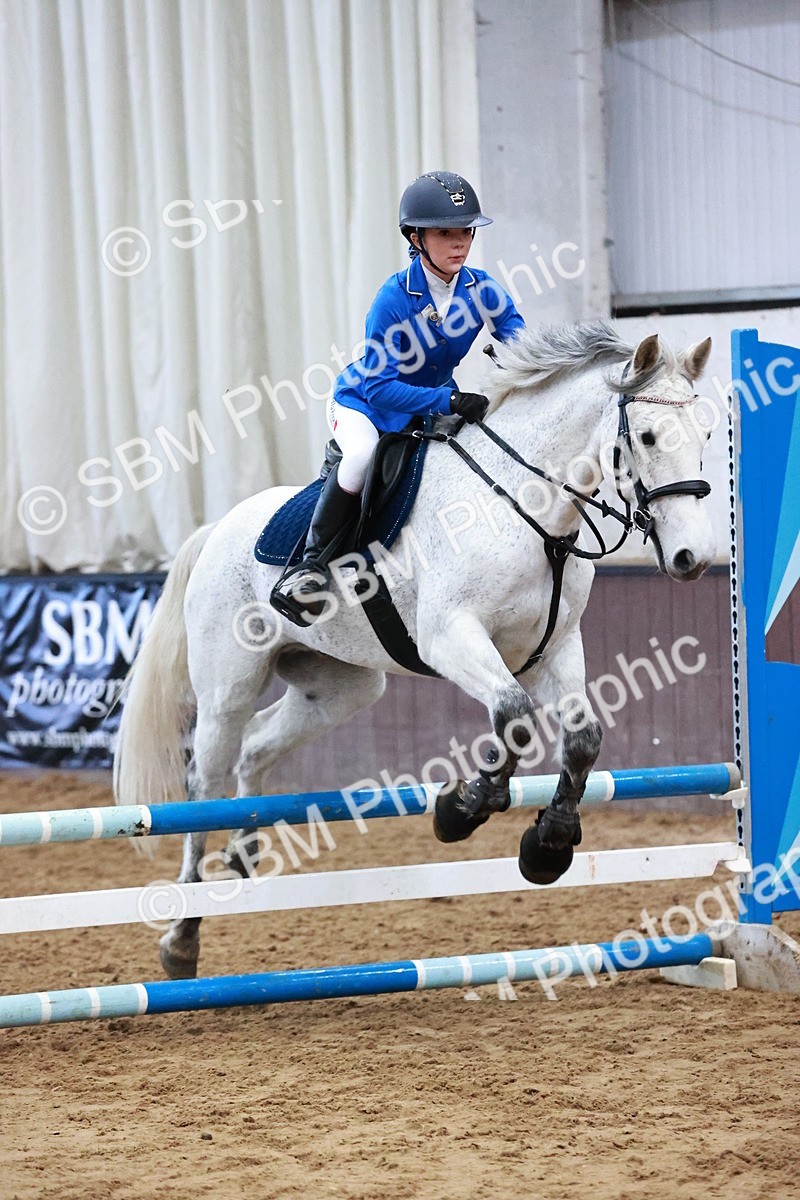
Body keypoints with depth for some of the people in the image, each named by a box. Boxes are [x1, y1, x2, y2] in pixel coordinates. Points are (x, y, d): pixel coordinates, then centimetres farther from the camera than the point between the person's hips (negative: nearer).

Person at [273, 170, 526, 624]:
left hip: (432, 406, 6)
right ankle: (312, 560, -23)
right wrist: (449, 401, -44)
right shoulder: (394, 299, -28)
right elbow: (380, 386, -32)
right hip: (364, 402, -6)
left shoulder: (482, 289, -14)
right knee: (363, 455, -36)